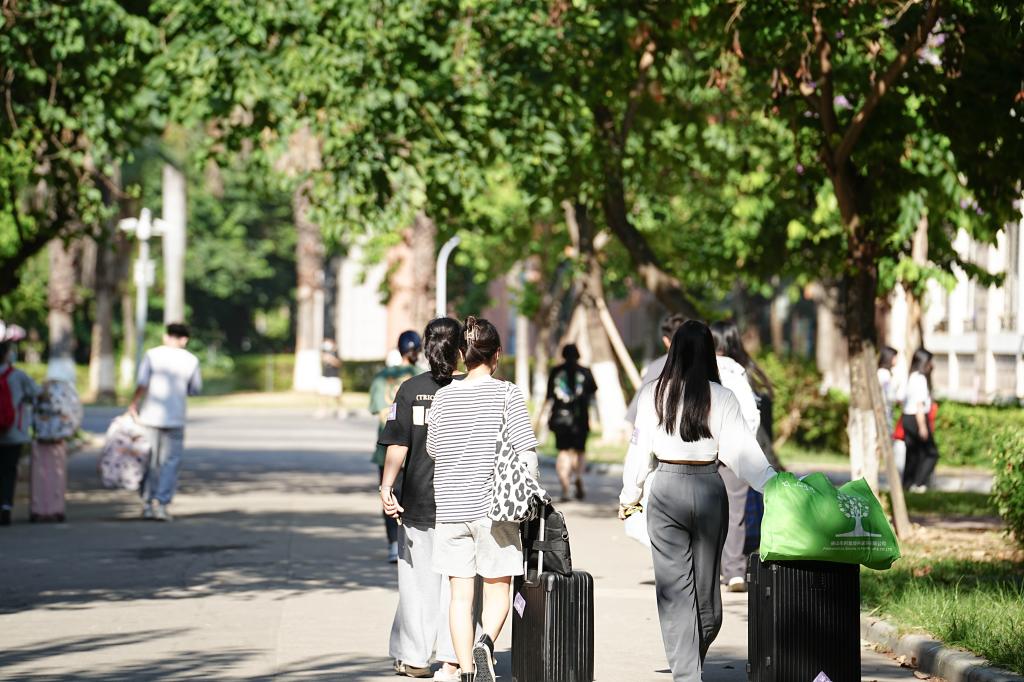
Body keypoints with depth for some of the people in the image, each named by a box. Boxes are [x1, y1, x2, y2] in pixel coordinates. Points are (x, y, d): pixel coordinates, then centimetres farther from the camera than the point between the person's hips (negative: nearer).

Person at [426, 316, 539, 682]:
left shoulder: (443, 396, 4)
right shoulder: (506, 394, -6)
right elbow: (527, 452, -10)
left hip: (450, 507, 3)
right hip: (493, 504, -3)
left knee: (460, 594, 8)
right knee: (497, 589, 8)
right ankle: (486, 642, -18)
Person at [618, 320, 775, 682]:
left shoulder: (653, 395, -3)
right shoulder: (721, 398, -6)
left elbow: (640, 449, 4)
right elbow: (743, 452, -8)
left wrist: (629, 495, 16)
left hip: (666, 490, 0)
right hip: (709, 490, 0)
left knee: (674, 588, 2)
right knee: (706, 582, 14)